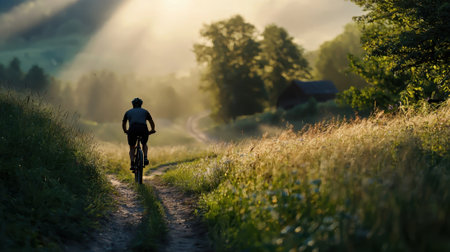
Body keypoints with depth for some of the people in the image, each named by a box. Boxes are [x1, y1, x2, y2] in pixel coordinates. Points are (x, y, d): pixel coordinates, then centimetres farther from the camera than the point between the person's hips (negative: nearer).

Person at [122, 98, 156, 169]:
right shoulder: (145, 111, 27)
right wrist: (152, 130, 48)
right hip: (143, 129, 0)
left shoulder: (128, 112, 27)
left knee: (132, 147, 17)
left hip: (133, 129, 0)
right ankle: (145, 158, 4)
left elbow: (123, 123, 37)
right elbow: (152, 122, 31)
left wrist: (125, 131, 53)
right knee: (144, 144, 27)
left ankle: (132, 164, -1)